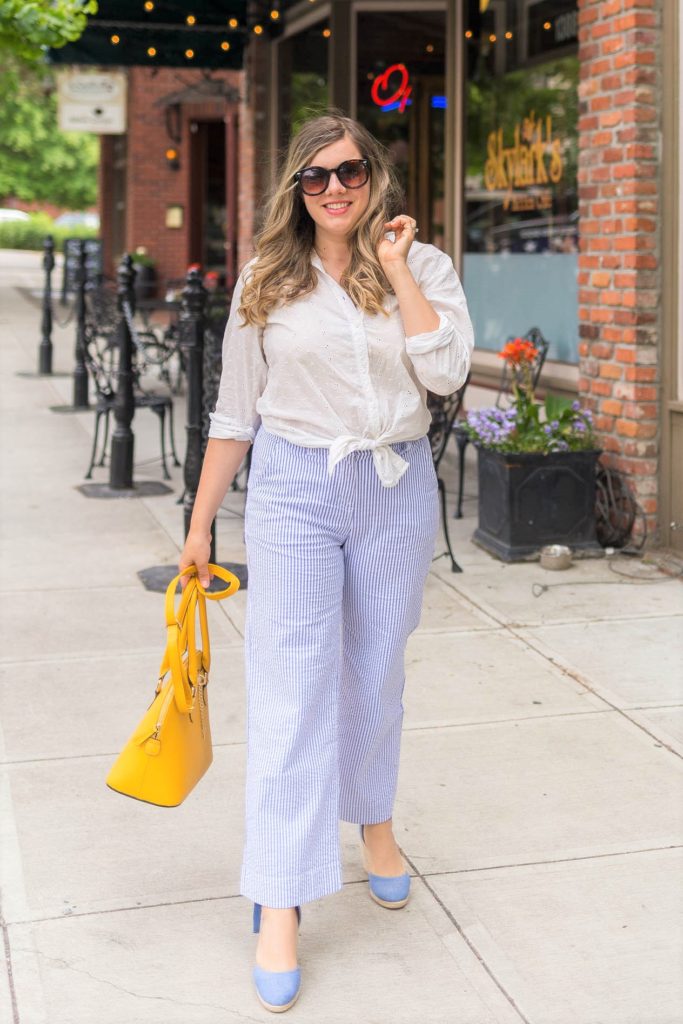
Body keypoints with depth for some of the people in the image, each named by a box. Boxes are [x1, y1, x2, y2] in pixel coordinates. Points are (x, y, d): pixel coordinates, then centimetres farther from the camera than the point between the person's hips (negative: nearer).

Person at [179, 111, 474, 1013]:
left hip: (396, 489, 1)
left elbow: (446, 373, -14)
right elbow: (235, 412, 7)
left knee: (376, 675, 15)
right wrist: (200, 523, 8)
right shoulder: (266, 280, 3)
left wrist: (397, 268, -12)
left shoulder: (424, 265, 2)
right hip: (294, 486, -1)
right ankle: (280, 908, -2)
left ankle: (373, 821, 41)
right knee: (291, 690, -6)